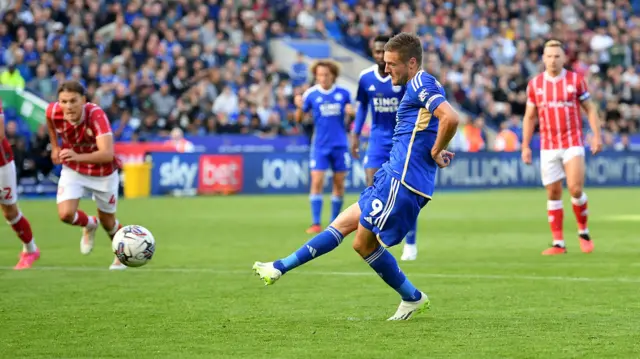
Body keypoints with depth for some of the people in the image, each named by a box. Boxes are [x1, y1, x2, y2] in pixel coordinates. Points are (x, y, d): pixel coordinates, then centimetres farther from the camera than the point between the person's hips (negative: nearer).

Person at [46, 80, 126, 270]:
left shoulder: (96, 115, -36)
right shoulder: (53, 112, -24)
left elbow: (107, 154, -47)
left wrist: (78, 157, -61)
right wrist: (55, 147, 7)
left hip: (103, 173, -3)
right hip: (73, 170, 3)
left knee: (107, 222, 12)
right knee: (65, 214, -17)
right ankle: (90, 224, 20)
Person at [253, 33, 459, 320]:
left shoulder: (421, 84, -13)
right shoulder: (419, 87, 18)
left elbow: (450, 118, -29)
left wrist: (435, 153, -16)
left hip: (402, 182, -10)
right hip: (393, 178, 10)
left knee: (365, 243, -1)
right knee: (343, 223, 11)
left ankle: (412, 299, 10)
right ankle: (279, 269, 15)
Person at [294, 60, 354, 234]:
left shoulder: (343, 93, -1)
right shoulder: (311, 94, -4)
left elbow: (350, 111, 12)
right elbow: (299, 119, 1)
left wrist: (351, 111, -11)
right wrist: (299, 107, -20)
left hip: (340, 144, 2)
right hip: (320, 146, -2)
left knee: (339, 183, 6)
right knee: (317, 182, -10)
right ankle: (315, 223, -8)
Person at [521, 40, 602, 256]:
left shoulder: (576, 80, 1)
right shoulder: (535, 84, 6)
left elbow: (590, 109, 6)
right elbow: (529, 117, 12)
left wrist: (597, 136, -4)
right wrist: (525, 146, 7)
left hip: (573, 144, -2)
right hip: (548, 147, 2)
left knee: (575, 189, -14)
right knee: (553, 194, 1)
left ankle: (583, 231, 10)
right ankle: (558, 243, 6)